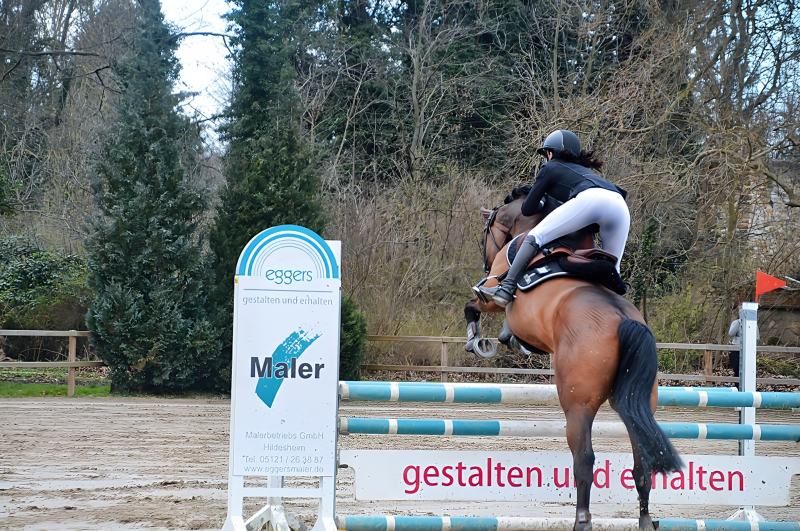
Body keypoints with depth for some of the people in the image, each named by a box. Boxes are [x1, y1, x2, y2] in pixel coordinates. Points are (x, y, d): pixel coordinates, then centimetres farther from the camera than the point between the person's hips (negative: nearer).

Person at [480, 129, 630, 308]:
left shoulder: (550, 168, 25)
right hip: (620, 205, 6)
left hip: (589, 200, -6)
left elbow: (528, 210, 23)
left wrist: (541, 204, 44)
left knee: (536, 236, -5)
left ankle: (506, 290, -16)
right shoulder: (582, 169, 42)